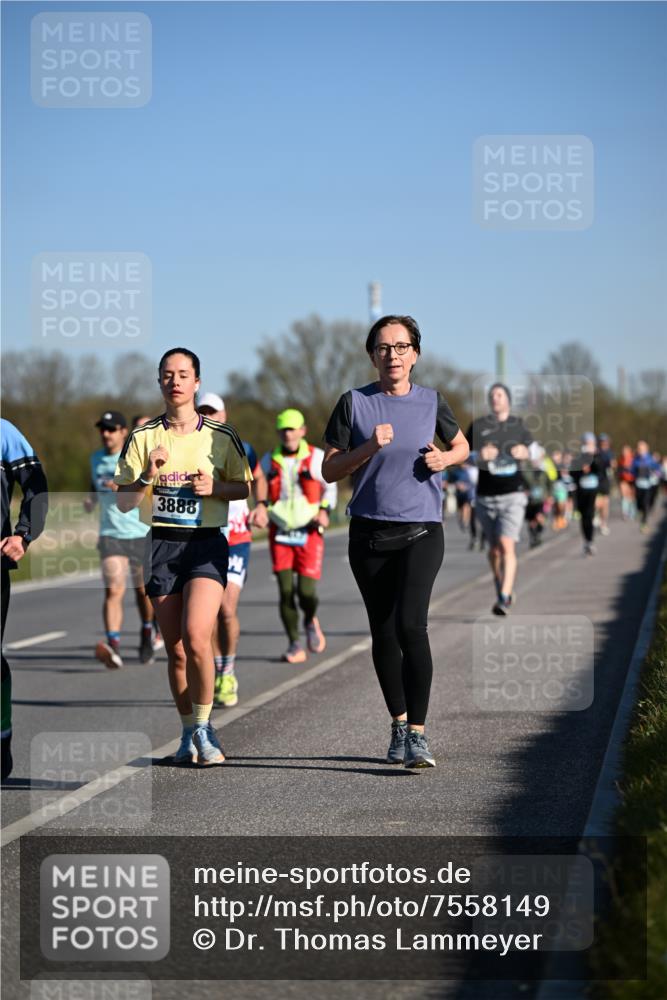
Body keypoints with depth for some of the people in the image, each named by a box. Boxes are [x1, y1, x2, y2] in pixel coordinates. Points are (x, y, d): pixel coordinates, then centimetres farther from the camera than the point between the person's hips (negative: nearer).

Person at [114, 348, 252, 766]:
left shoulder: (222, 436, 2)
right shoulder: (144, 437, 4)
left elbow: (244, 487, 12)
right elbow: (123, 502, 3)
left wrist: (214, 487, -7)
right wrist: (149, 475, -15)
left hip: (207, 544, -2)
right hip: (162, 544, 2)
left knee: (196, 637, -19)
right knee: (175, 649, 4)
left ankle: (204, 728, -3)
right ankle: (188, 733, 20)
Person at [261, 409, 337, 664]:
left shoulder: (316, 458, -2)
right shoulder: (269, 460, 4)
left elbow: (330, 487, 10)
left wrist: (324, 510, -6)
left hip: (309, 533, -2)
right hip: (280, 534, 2)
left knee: (307, 592, -8)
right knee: (286, 591, -7)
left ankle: (310, 620, 26)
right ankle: (295, 645, 3)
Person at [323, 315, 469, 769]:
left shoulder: (432, 402, 4)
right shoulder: (354, 403, 1)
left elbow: (462, 446, 21)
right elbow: (330, 470, 1)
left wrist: (444, 459, -1)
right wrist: (369, 448, -15)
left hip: (421, 531, -2)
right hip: (369, 534, 2)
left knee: (410, 625, -18)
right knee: (383, 633, 10)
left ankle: (417, 734, -16)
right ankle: (399, 724, 27)